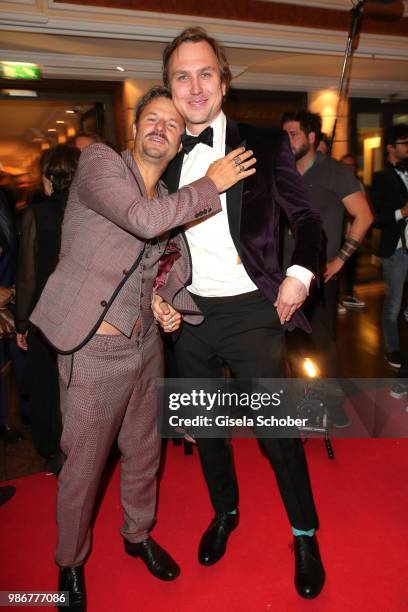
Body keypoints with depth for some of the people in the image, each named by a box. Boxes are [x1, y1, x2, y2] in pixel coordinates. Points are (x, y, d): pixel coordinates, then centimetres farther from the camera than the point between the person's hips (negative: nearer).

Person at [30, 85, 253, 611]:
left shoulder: (171, 198, 10)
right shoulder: (98, 160, -9)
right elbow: (144, 219, -29)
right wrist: (211, 184, -17)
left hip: (146, 345, 7)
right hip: (94, 350, -6)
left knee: (143, 452, 20)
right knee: (83, 465, 9)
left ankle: (138, 535, 46)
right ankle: (70, 562, 36)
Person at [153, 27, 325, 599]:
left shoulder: (264, 144, -2)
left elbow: (306, 216, 1)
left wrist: (300, 274, -14)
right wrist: (157, 293, -1)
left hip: (250, 311, -4)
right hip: (187, 313, 4)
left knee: (278, 429, 5)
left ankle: (305, 535, 32)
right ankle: (225, 512, 45)